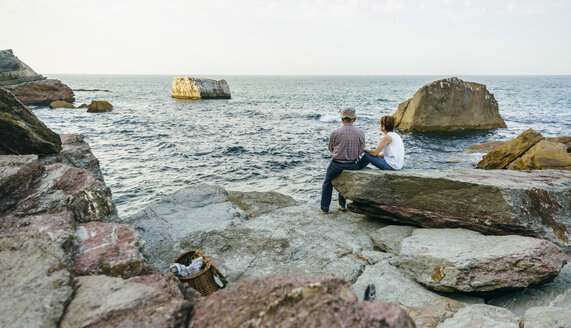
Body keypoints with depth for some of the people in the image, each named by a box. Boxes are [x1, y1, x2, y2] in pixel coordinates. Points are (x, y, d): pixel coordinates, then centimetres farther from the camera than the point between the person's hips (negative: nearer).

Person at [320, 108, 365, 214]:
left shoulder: (335, 132, -13)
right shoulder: (360, 132, -8)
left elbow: (331, 148, 2)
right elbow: (361, 150, 1)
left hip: (336, 164, -2)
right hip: (353, 165, 3)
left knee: (327, 183, 22)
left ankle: (324, 208, 25)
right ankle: (342, 205, 36)